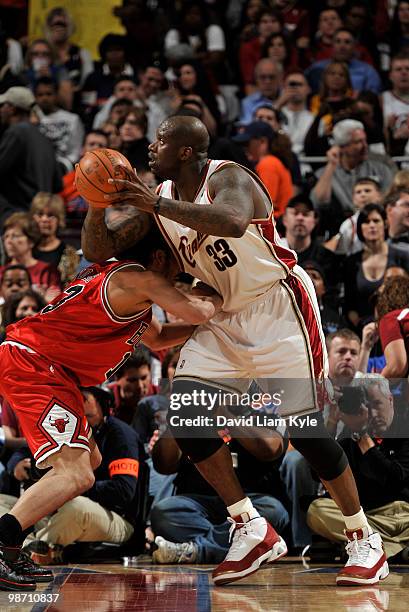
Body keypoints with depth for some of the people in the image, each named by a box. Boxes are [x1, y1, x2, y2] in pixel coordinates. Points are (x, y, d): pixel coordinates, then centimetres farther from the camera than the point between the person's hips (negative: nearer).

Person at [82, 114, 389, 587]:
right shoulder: (160, 198, 4)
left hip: (278, 308, -7)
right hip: (224, 320, 7)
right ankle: (251, 531, 0)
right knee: (184, 414, -9)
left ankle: (364, 540, 5)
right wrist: (97, 207, -16)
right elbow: (97, 251, 4)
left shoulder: (228, 179, -18)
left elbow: (233, 222, -42)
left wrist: (157, 205, -43)